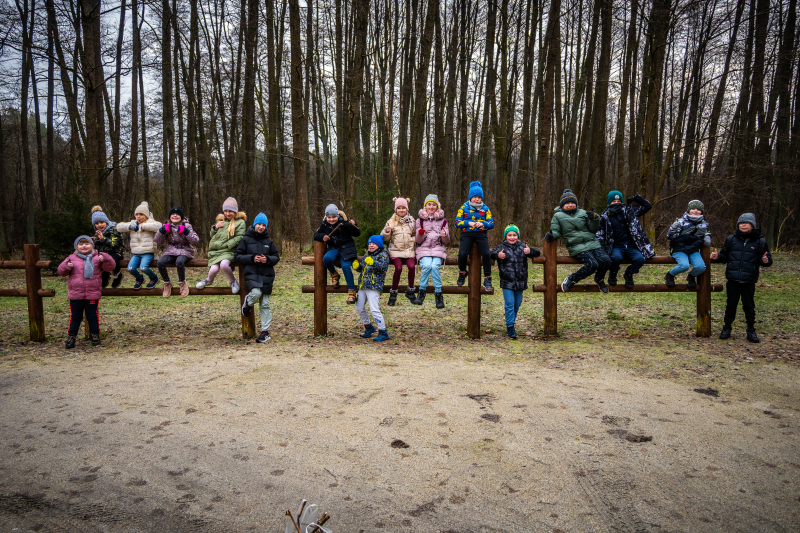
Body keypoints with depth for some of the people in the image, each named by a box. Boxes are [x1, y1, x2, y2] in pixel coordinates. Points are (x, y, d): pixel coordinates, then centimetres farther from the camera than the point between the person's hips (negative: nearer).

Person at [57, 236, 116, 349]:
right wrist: (66, 266, -11)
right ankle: (71, 336, 19)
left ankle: (95, 335, 21)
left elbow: (110, 267, -2)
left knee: (92, 316, 9)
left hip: (93, 294, -1)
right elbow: (60, 271, 10)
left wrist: (105, 259, -20)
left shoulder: (97, 257, 3)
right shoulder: (72, 258, 8)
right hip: (75, 294, 1)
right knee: (75, 316, 9)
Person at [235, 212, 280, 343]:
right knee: (256, 293, -30)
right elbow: (237, 256, 2)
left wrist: (267, 259, -9)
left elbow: (276, 257, 13)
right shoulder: (246, 240, 5)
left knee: (265, 304, 4)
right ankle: (248, 303, 8)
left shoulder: (269, 241, 13)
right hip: (251, 274, -2)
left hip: (267, 275, 3)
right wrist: (252, 258, -13)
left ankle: (265, 332, 11)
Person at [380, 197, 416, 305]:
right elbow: (385, 238, 8)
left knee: (412, 266, -24)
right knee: (398, 268, -25)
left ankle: (410, 291, -2)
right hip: (395, 250, -1)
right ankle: (393, 293, -8)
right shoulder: (391, 221, 9)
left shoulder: (411, 220, 14)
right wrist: (387, 231, -13)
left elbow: (415, 234, 22)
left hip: (409, 250, 1)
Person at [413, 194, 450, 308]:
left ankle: (438, 294, -20)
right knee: (427, 265, -30)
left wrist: (444, 235, -13)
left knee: (435, 266, -29)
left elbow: (446, 241, 9)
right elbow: (418, 240, 7)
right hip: (424, 248, 0)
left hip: (438, 248, 0)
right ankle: (422, 291, -16)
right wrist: (420, 234, -15)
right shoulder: (420, 220, 11)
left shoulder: (442, 220, 12)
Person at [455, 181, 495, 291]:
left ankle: (487, 280, -10)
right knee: (462, 254, -22)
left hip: (481, 234, 1)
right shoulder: (464, 208, 6)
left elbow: (492, 224, 7)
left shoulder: (485, 209, 11)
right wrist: (468, 223, -15)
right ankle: (462, 273, 12)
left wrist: (482, 224, -14)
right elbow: (457, 222, 2)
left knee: (486, 254, -22)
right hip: (467, 234, -1)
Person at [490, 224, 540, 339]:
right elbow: (489, 254, -4)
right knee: (509, 304, -6)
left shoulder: (522, 247, 7)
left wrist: (530, 251, -13)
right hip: (507, 282, -3)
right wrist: (497, 255, -26)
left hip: (520, 282, 3)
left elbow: (536, 253, 10)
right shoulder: (502, 248, 1)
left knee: (517, 304, 13)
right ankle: (510, 327, 0)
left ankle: (512, 322, 32)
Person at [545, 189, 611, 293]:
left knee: (606, 261, -18)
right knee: (592, 264, -27)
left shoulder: (583, 213, 19)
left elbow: (593, 229, 16)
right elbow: (556, 231, 8)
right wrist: (551, 235, -16)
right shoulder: (558, 216, 12)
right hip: (577, 248, -4)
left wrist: (595, 219, -2)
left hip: (592, 243, 4)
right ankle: (571, 280, -9)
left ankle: (599, 279, 14)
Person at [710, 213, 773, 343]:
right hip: (733, 280, 1)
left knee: (749, 305, 8)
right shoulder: (731, 239, 4)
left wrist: (765, 260, -20)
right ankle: (727, 328, 22)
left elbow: (767, 259, 3)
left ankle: (751, 331, 20)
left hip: (749, 281, -1)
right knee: (731, 304, 10)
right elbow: (724, 256, 12)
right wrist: (717, 257, -9)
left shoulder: (760, 242, 0)